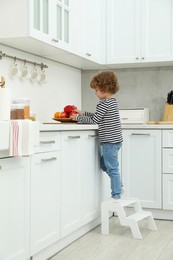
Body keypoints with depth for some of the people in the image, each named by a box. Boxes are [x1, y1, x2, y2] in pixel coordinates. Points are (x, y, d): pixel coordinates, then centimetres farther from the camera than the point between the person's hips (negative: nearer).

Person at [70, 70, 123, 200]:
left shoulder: (104, 104, -16)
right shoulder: (113, 101, 14)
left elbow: (94, 120, -14)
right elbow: (98, 116, 21)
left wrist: (78, 118, -3)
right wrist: (83, 113, 17)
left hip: (109, 141, -10)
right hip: (115, 140, 10)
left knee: (112, 168, -2)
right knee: (104, 165, 22)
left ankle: (116, 196, 6)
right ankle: (119, 186, 28)